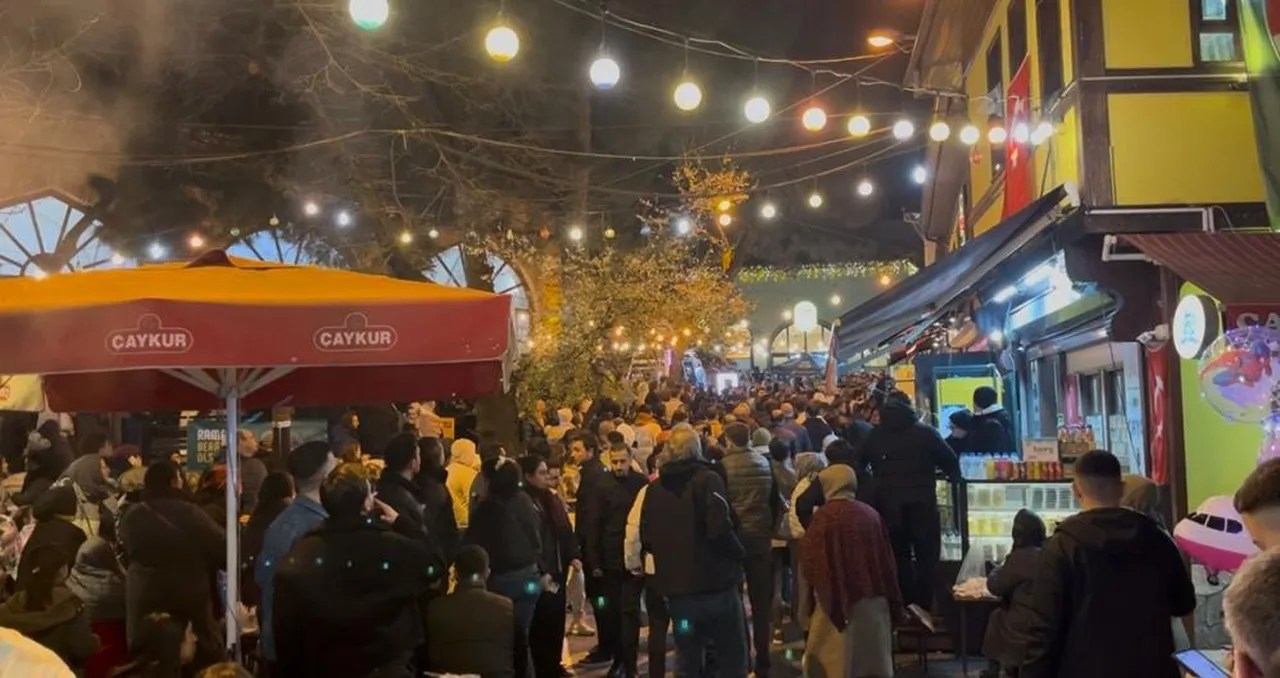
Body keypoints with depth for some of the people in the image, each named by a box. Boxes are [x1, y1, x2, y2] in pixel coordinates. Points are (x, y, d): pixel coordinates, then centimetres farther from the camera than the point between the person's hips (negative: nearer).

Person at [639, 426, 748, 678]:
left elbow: (646, 538, 10)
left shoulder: (654, 488, 5)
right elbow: (720, 527, -20)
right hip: (716, 584, -4)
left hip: (676, 587, 4)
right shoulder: (707, 479, -9)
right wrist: (738, 554, -5)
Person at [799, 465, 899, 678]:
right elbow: (886, 558, 8)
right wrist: (892, 602, 15)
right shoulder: (871, 514, 3)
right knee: (872, 660, 14)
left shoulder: (825, 516, -12)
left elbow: (809, 558, -11)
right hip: (874, 599, 5)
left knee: (837, 659, 4)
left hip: (838, 599, -5)